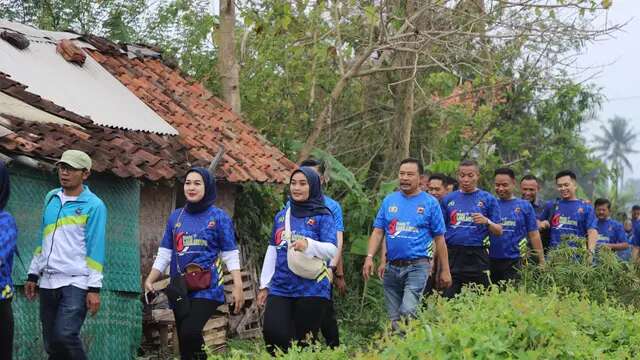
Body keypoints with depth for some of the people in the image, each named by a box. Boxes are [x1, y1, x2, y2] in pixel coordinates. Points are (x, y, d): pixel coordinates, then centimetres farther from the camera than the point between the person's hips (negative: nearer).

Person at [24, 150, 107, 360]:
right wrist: (33, 274, 16)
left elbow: (96, 248, -9)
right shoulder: (51, 198, 12)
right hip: (48, 282, 6)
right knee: (51, 343, 7)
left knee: (65, 335, -20)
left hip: (76, 283, -6)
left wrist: (94, 288, -12)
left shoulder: (93, 205, -6)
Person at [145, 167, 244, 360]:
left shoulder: (219, 217, -1)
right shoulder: (176, 216, 10)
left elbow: (230, 254, -2)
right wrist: (150, 280, -2)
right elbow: (164, 253, 10)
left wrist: (238, 287, -10)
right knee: (184, 343, 8)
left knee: (190, 332, -25)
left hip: (207, 289, -5)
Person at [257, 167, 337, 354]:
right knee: (272, 331, -16)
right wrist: (264, 285, 16)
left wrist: (309, 244, -29)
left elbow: (332, 250, -10)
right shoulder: (281, 216, 15)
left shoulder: (322, 216, 0)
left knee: (305, 342, -4)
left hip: (311, 289, -4)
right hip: (280, 288, 4)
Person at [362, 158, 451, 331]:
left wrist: (445, 270, 2)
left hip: (417, 266, -4)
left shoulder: (430, 203, 1)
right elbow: (378, 232, 9)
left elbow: (439, 239, 3)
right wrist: (369, 257, -6)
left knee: (407, 312, -21)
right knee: (394, 318, 8)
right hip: (392, 267, 4)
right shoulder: (389, 200, 10)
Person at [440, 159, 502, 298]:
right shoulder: (448, 199, 11)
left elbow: (498, 231, 4)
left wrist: (487, 222, -17)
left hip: (477, 256, -2)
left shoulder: (488, 199, 5)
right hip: (452, 255, 2)